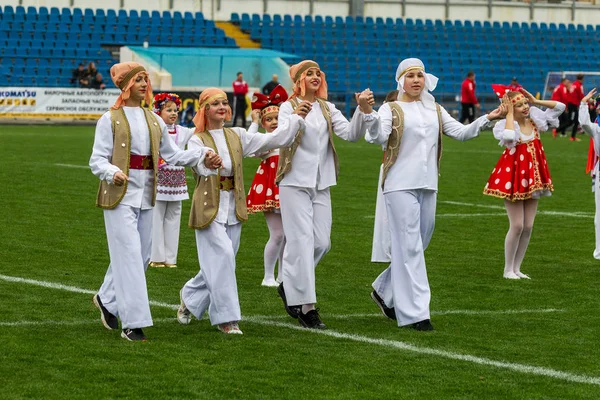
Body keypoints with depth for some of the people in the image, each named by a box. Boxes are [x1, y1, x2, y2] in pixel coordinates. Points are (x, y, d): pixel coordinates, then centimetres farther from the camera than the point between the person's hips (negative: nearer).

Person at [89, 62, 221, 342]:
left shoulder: (154, 121, 14)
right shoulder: (110, 120, -3)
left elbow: (172, 154, 16)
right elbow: (97, 160, -7)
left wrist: (202, 155, 1)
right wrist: (112, 172, -28)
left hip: (145, 197, 6)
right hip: (120, 195, -6)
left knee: (141, 255, 11)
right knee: (129, 256, -11)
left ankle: (107, 299, 32)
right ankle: (133, 323, -11)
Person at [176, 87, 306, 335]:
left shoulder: (237, 136, 11)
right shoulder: (197, 140, -2)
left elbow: (273, 140, 5)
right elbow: (202, 166, -22)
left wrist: (297, 118, -3)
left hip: (233, 209, 5)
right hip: (209, 209, -5)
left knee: (220, 264, 10)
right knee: (222, 258, -16)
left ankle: (190, 298, 34)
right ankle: (226, 318, -11)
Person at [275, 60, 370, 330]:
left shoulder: (327, 109, 12)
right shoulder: (288, 107, -3)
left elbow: (350, 134, 0)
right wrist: (295, 118, -41)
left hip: (321, 183, 6)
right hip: (296, 182, -6)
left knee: (321, 242, 5)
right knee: (302, 241, -9)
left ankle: (289, 286, 27)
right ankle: (306, 307, -7)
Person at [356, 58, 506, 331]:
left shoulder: (434, 110, 16)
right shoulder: (391, 109, 0)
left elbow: (460, 132, 12)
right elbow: (378, 137, -15)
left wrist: (487, 119, -2)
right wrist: (368, 114, -33)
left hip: (428, 186, 6)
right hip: (401, 185, -6)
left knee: (416, 246, 11)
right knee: (410, 247, -8)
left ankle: (385, 292, 30)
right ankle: (415, 313, -8)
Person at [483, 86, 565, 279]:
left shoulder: (535, 121, 3)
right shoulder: (505, 125, -12)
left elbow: (560, 107, 6)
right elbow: (509, 136, -36)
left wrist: (536, 101, -2)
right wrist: (510, 113, -23)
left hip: (532, 178, 6)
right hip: (513, 177, -6)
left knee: (528, 227, 6)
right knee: (517, 225, -6)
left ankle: (516, 268, 16)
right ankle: (508, 269, 7)